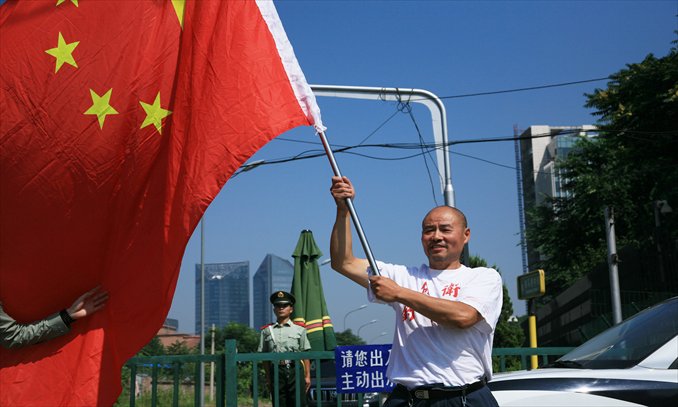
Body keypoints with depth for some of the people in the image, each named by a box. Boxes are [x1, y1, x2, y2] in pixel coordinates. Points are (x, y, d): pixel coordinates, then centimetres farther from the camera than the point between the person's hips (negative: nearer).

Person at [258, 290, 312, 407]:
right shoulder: (267, 331, 11)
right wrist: (268, 377, 5)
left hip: (295, 370, 0)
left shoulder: (299, 330, 11)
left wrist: (307, 376, 2)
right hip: (276, 371, 1)